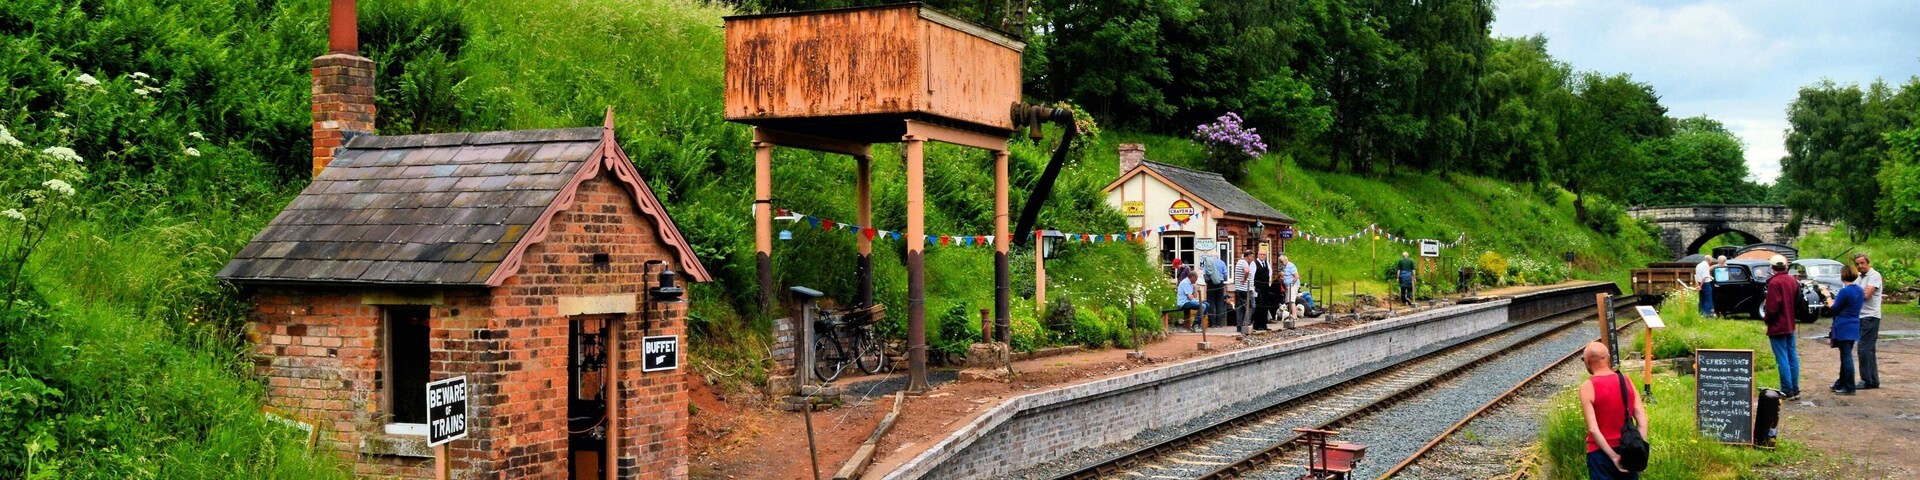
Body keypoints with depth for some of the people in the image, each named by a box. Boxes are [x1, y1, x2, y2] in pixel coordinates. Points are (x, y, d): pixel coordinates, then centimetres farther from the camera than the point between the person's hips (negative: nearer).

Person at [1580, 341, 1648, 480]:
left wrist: (1613, 456, -14)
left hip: (1601, 452, -4)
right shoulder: (1626, 380, 2)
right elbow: (1642, 421, -1)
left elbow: (1593, 429, -18)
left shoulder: (1587, 387, -13)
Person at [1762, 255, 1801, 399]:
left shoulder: (1774, 283, -17)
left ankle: (1787, 391, -4)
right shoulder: (1793, 281, 7)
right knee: (1792, 357, 13)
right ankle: (1795, 389, 17)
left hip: (1778, 327, -8)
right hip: (1790, 326, 8)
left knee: (1782, 360, -4)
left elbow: (1772, 307, -20)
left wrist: (1767, 318, -3)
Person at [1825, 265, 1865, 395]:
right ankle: (1841, 384, 27)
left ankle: (1849, 388, -2)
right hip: (1854, 327, 8)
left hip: (1843, 328, -8)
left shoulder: (1845, 291, -18)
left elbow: (1833, 308, -12)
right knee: (1846, 356, 17)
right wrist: (1834, 301, 16)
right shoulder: (1859, 290, 8)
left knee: (1846, 356, -4)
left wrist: (1829, 299, 8)